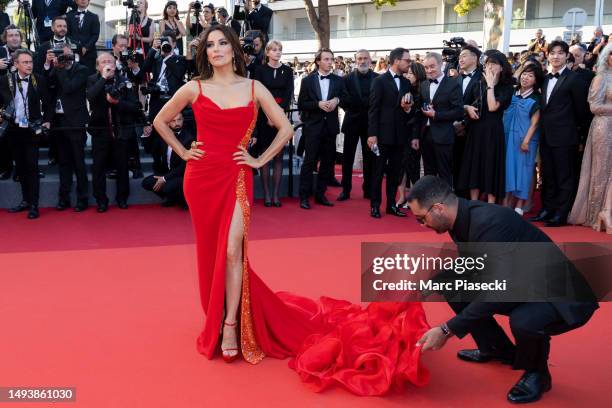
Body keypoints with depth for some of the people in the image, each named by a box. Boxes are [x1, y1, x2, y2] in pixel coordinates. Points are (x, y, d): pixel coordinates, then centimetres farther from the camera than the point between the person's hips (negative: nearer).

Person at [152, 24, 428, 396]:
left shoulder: (253, 88, 1)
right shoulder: (195, 88, 2)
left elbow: (286, 128, 5)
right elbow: (161, 121, 15)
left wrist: (260, 160, 0)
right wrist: (182, 152, 7)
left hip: (236, 176, -1)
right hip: (201, 176, 1)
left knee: (232, 249, -13)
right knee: (210, 249, 9)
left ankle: (231, 323, -1)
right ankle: (217, 315, 28)